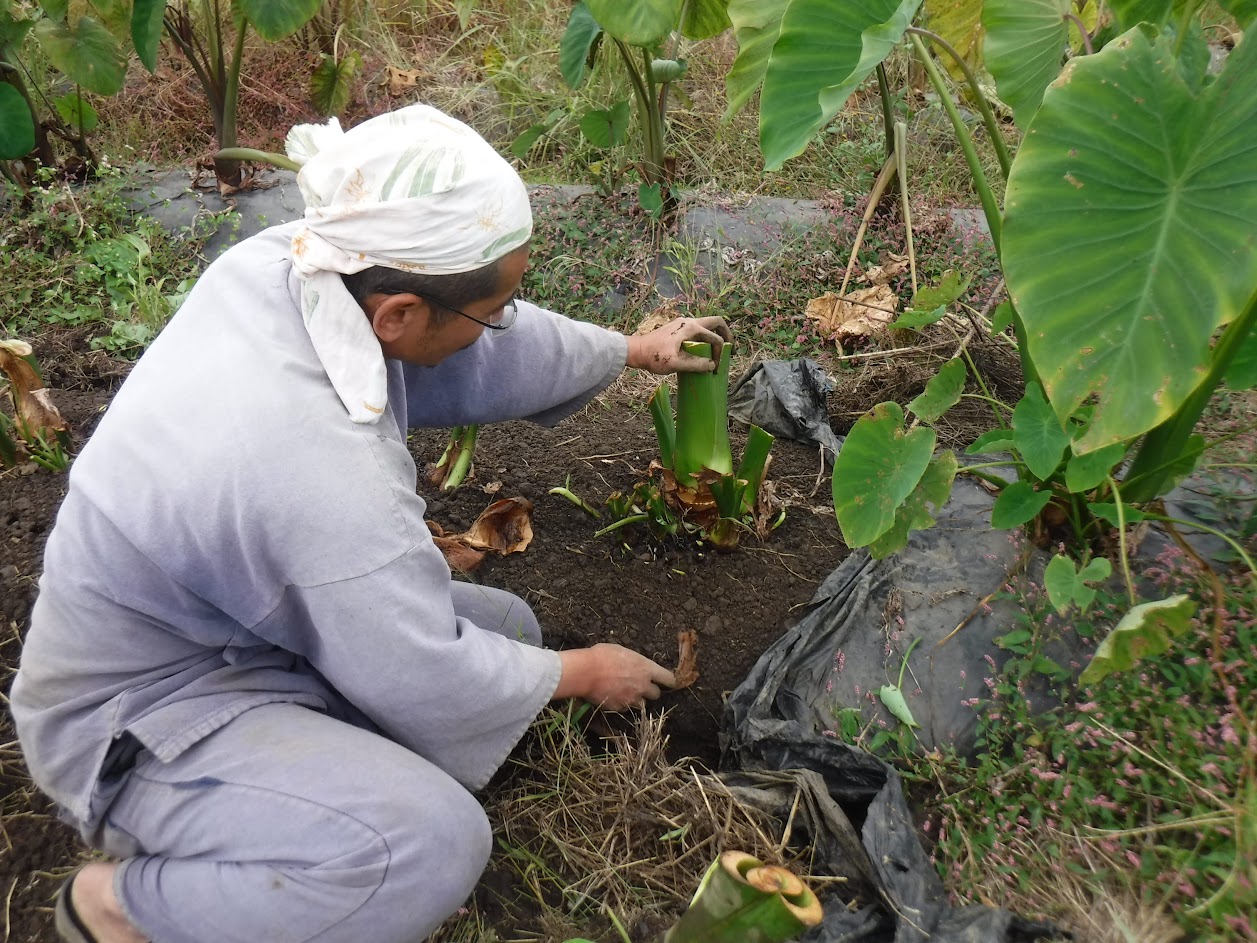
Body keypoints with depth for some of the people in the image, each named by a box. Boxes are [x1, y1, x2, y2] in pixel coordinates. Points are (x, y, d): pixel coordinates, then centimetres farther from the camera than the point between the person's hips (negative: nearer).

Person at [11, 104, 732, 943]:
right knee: (435, 842, -27)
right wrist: (584, 672, -6)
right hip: (142, 714, -8)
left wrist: (634, 350, 14)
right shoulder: (313, 465, -39)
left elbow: (497, 349, 1)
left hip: (240, 622, 9)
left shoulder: (283, 265, -16)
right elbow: (432, 685, -24)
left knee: (506, 627, 10)